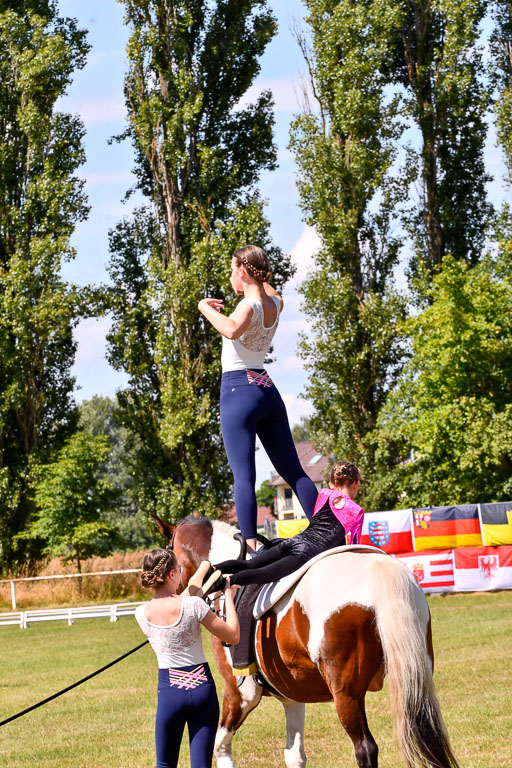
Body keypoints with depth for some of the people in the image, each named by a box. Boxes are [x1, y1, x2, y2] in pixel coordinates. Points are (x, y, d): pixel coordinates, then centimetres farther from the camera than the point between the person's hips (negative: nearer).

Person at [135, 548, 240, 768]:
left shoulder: (142, 614, -3)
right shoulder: (194, 604, -12)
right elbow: (233, 636, -4)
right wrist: (229, 597, 8)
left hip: (170, 692, 1)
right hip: (203, 687, -1)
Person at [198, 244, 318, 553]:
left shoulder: (250, 305, -14)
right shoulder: (276, 304, 9)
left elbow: (233, 330, -36)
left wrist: (206, 307, -23)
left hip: (239, 390, -7)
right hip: (268, 390, 7)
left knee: (244, 475, -12)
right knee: (294, 472, 10)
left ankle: (250, 545, -21)